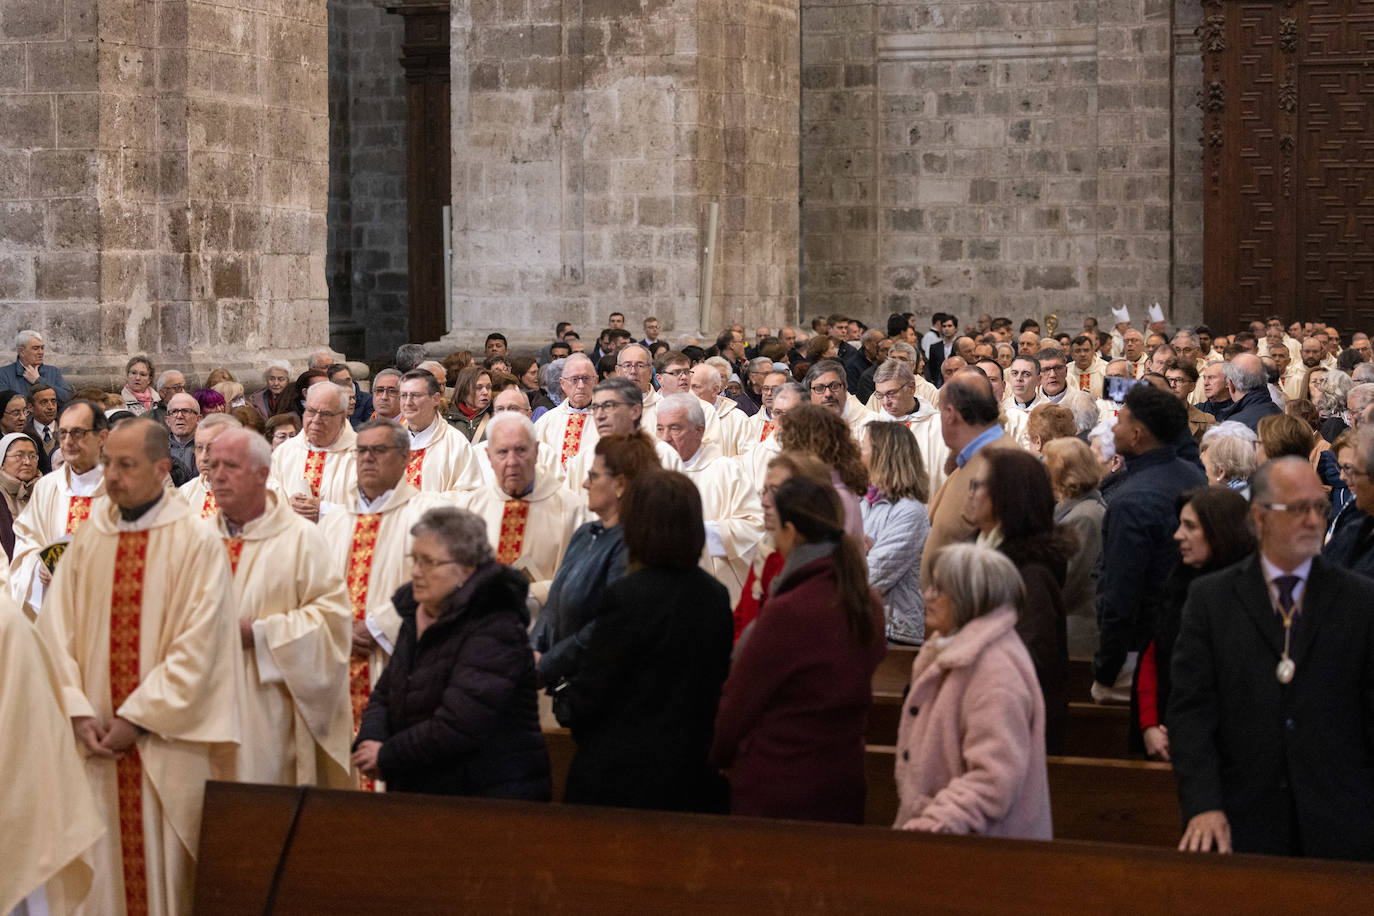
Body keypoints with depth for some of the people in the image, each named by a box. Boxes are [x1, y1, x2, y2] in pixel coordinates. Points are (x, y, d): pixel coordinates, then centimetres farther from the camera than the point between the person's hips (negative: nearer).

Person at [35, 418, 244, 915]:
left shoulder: (197, 543, -5)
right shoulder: (87, 540, 8)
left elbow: (196, 647, -11)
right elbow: (55, 631, 4)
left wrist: (138, 719, -13)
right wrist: (78, 712, -8)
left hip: (166, 741, -4)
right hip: (97, 742, 4)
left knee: (164, 868, 1)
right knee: (100, 865, 6)